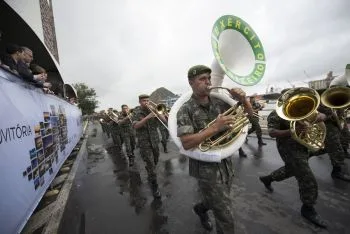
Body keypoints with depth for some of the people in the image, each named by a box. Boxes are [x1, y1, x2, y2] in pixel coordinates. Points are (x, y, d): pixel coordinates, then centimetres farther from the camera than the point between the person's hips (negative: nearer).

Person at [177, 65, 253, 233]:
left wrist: (242, 99, -13)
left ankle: (200, 208, 58)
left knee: (218, 203, 27)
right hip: (206, 168, -6)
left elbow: (249, 114, 7)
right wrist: (215, 128, -30)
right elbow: (186, 143, -25)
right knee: (226, 218, 4)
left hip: (226, 164, 6)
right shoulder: (185, 110, -14)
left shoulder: (219, 102, 0)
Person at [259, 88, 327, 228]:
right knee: (308, 180, -3)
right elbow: (271, 133, -24)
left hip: (303, 148, 8)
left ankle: (267, 179, 48)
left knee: (290, 170, 26)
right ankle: (308, 209, 20)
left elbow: (321, 115, 8)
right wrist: (292, 131, -36)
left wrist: (320, 116, -16)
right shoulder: (276, 114, -15)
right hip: (290, 149, -8)